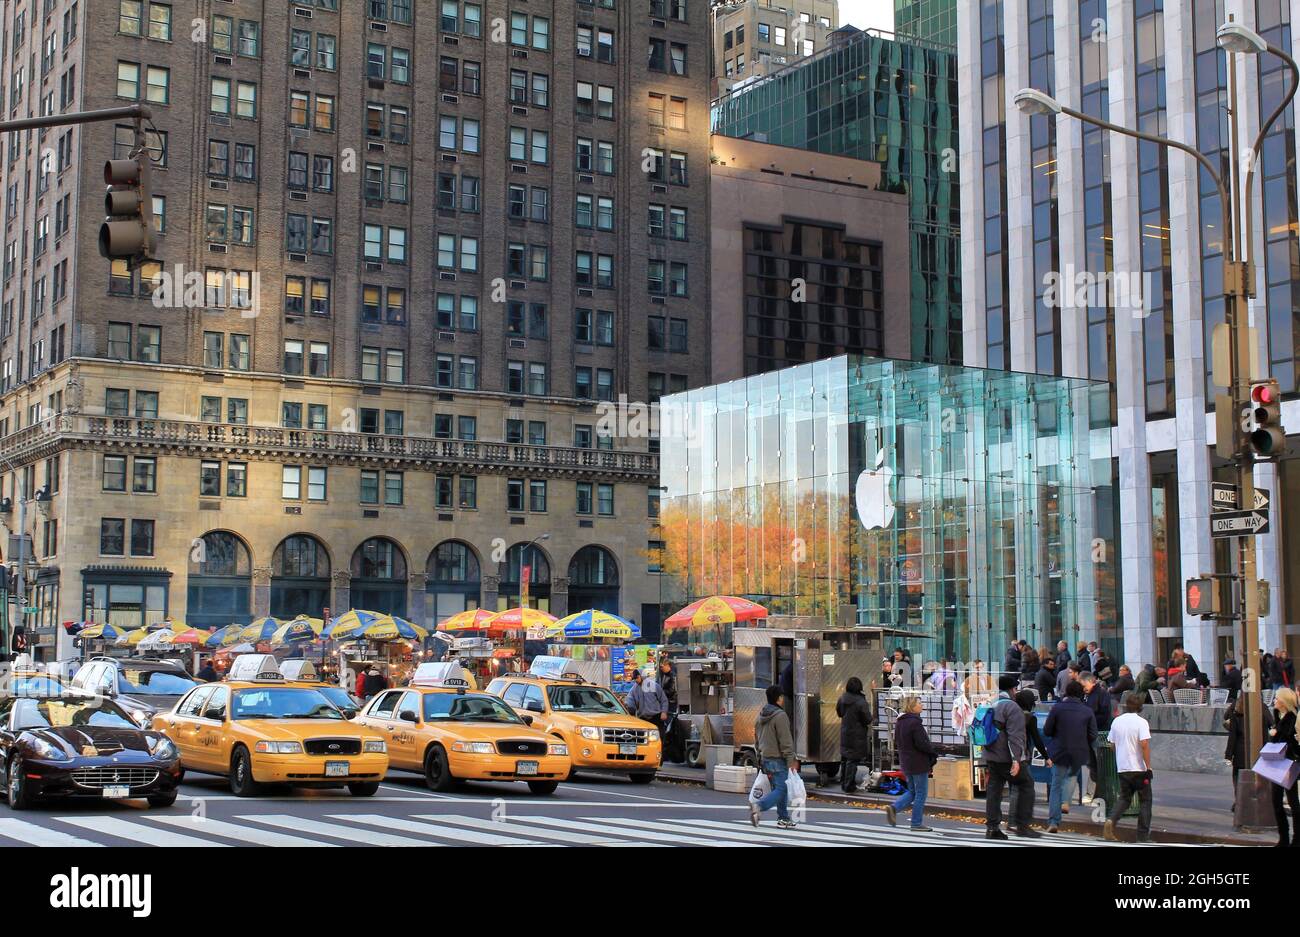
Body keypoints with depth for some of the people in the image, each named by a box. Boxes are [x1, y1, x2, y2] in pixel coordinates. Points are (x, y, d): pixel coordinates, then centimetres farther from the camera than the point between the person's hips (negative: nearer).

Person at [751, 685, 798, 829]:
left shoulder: (760, 716, 12)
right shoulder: (780, 716, -16)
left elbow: (757, 737, 19)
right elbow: (785, 741, -17)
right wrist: (791, 761, -15)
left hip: (765, 758, 9)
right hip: (778, 759, -9)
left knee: (778, 788, 15)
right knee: (781, 789, -7)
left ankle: (783, 818, 17)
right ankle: (759, 807, -23)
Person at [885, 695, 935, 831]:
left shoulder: (899, 722, 8)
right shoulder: (915, 723, -19)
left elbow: (896, 743, 15)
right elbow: (922, 743, -21)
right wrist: (934, 753, -7)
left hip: (905, 763, 8)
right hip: (919, 763, -8)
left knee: (912, 792, 18)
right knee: (921, 793, 3)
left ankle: (893, 807, -2)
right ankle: (917, 824, 6)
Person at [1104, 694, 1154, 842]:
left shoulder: (1116, 722, 6)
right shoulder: (1141, 722, -11)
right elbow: (1144, 744, -20)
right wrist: (1148, 767, -16)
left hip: (1122, 767, 5)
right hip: (1139, 768, -5)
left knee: (1124, 797, 16)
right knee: (1145, 800, 7)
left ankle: (1111, 821, -10)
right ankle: (1143, 836, 7)